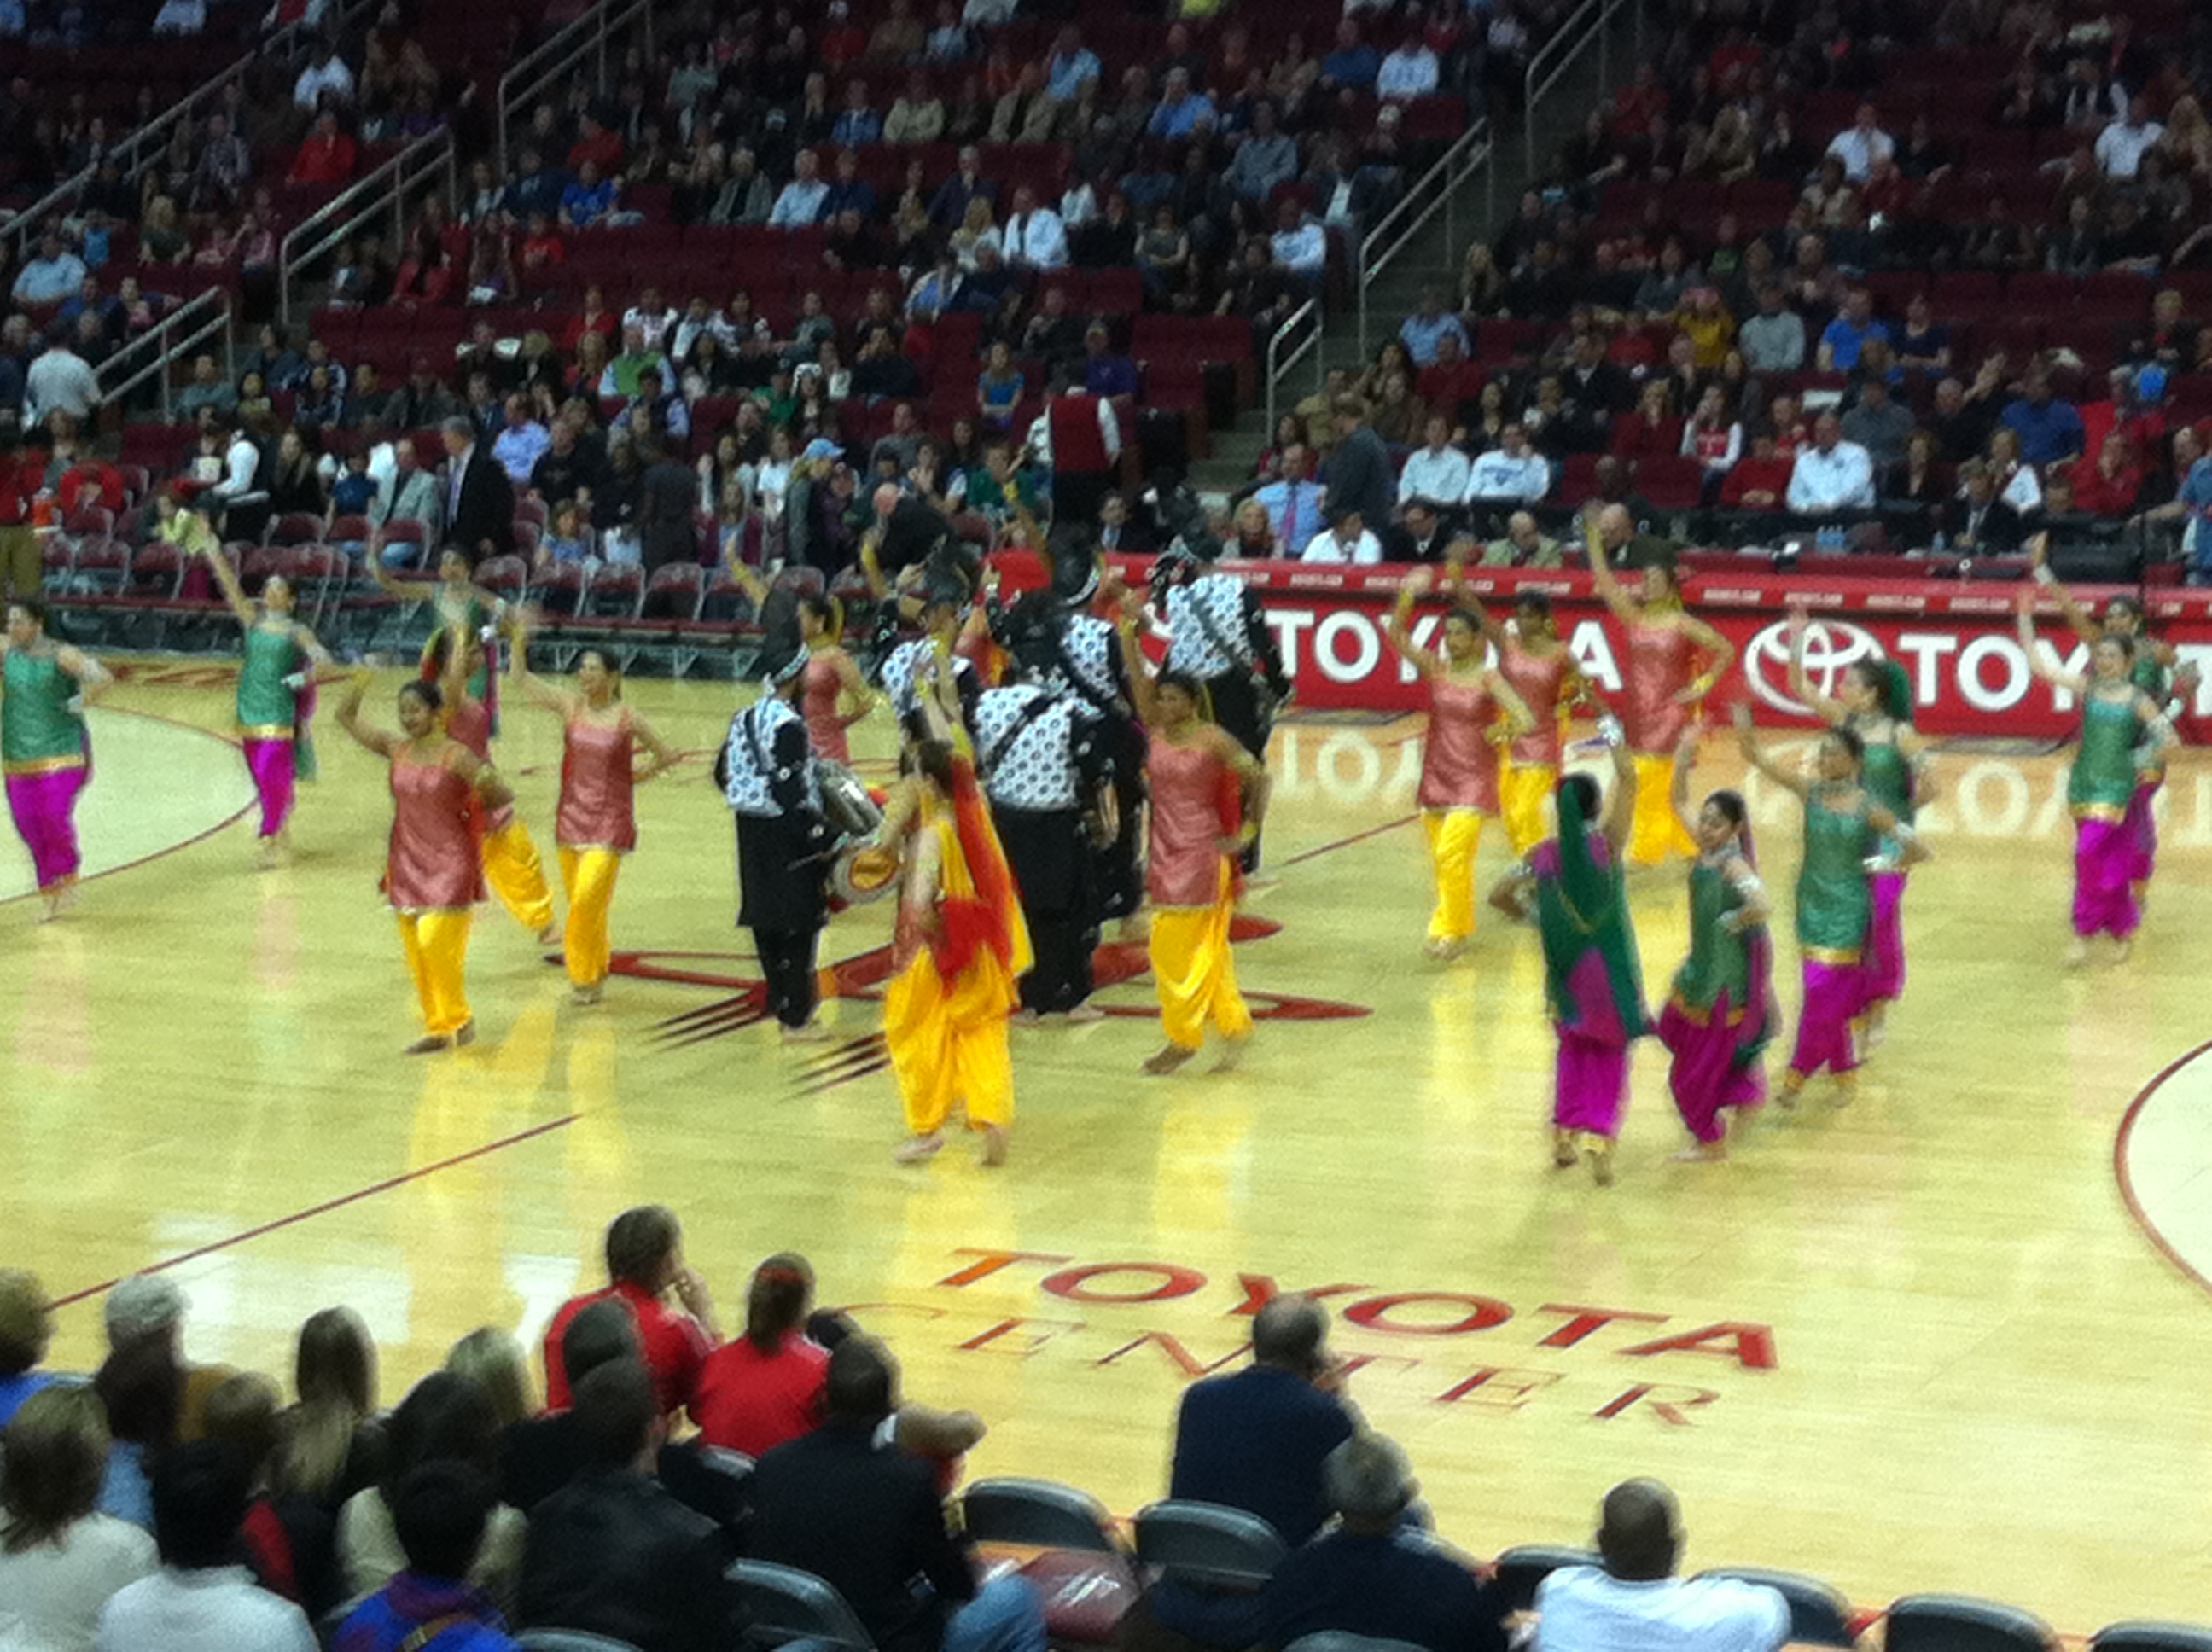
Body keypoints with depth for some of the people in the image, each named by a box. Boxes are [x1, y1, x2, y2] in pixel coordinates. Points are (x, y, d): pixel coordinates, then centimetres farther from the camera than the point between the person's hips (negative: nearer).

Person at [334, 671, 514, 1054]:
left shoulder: (456, 757, -11)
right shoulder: (397, 749, 4)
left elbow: (504, 799, -11)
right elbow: (347, 719, 10)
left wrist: (489, 784, -33)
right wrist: (360, 686, -8)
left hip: (449, 865, -6)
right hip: (407, 863, 6)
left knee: (434, 941, -15)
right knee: (416, 951, 7)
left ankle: (457, 1018, 3)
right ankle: (438, 1028, 17)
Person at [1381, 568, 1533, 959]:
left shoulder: (1488, 679, -8)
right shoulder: (1434, 669, 1)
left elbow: (1525, 721, -14)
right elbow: (1396, 634, -10)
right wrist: (1408, 594, -20)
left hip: (1474, 779, -4)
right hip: (1436, 775, 4)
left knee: (1452, 855, -17)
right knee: (1441, 860, 10)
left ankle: (1449, 930, -12)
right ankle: (1459, 928, 24)